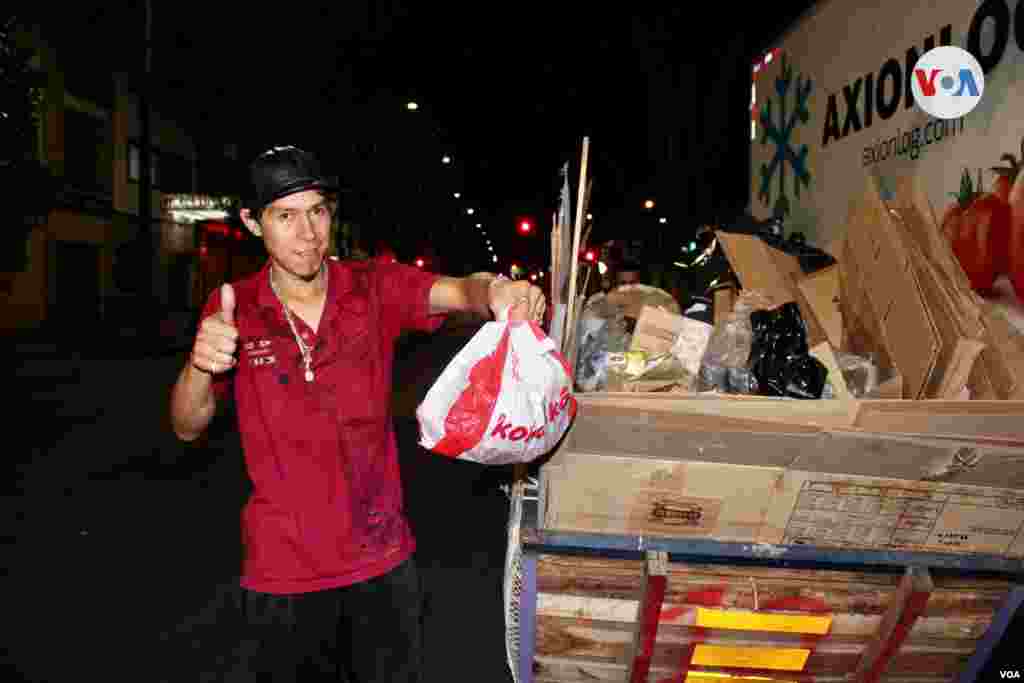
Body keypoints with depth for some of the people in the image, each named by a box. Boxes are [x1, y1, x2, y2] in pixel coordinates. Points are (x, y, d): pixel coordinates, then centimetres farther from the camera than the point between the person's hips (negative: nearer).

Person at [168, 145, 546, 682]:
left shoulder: (376, 288, -7)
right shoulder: (234, 309, -7)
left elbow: (457, 292, -23)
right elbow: (187, 428, -8)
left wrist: (496, 292, -46)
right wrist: (200, 365, -29)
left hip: (383, 560, 1)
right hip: (283, 572, 0)